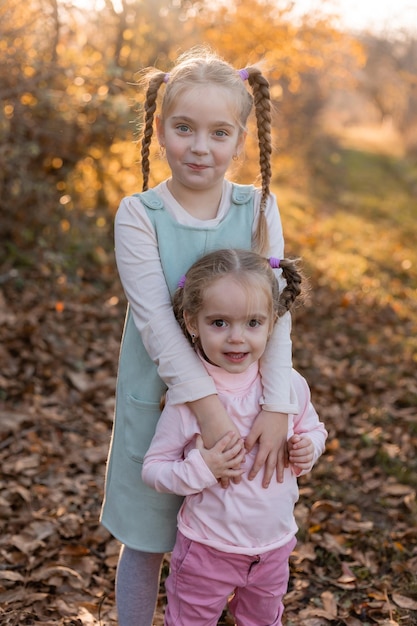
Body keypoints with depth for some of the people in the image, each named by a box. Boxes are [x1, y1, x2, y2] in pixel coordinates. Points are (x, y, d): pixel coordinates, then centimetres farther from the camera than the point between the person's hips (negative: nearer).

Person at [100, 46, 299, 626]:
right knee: (145, 543, 14)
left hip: (240, 399, 2)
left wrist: (276, 407, -19)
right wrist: (208, 408, -26)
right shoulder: (138, 215, -12)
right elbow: (155, 321, -19)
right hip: (160, 403, -2)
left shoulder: (258, 208, -6)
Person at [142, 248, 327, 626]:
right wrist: (202, 468, -31)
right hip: (207, 549, -3)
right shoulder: (186, 397, -22)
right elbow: (153, 469, -15)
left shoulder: (289, 385, -12)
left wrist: (309, 447, -14)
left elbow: (313, 428, 7)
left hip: (274, 546, 4)